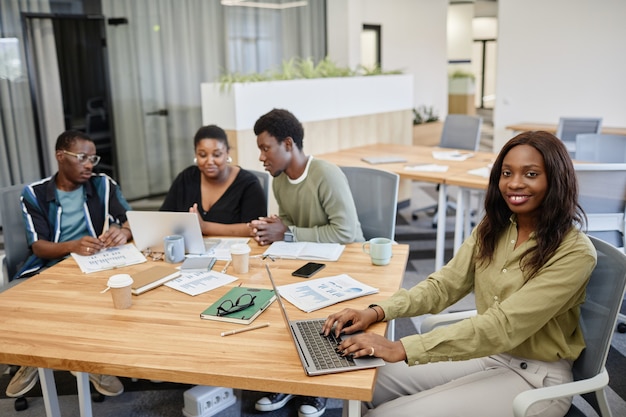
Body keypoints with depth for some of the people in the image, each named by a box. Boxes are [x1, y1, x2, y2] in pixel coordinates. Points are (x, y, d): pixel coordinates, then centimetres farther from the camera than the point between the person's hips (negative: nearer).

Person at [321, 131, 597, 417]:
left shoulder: (575, 253, -22)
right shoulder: (493, 228, 0)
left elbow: (503, 325, -30)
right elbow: (445, 284, -1)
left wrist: (402, 349, -36)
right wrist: (377, 312, -18)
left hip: (536, 376, -6)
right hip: (487, 353, 6)